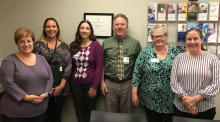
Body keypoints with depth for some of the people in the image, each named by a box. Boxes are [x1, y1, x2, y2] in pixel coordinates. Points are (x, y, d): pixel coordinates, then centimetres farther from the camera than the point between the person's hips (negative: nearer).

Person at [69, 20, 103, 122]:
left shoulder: (96, 45, -7)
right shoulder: (73, 45, 4)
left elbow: (99, 67, -8)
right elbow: (71, 65, 9)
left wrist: (94, 86, -11)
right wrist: (69, 84, 5)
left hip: (91, 84, -3)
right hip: (75, 84, 3)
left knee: (90, 113, 10)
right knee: (79, 113, 13)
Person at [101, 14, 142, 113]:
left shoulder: (135, 43, -1)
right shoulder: (106, 43, 3)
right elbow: (102, 64, 7)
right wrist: (102, 82, 2)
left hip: (127, 84, 0)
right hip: (109, 84, 1)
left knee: (126, 114, 14)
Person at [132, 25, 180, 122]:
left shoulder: (175, 52, 0)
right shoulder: (145, 52, -4)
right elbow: (137, 74, -4)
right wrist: (134, 93, -7)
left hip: (171, 99, 1)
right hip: (151, 100, -1)